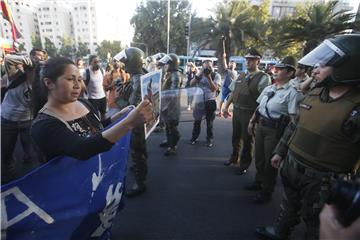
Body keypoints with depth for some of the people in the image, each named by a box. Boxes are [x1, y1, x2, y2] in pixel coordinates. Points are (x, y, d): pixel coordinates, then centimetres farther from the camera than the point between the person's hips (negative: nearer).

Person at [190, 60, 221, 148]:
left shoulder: (216, 75, -6)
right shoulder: (200, 74, 2)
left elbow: (214, 89, -17)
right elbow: (191, 84, -9)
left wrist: (209, 77, -26)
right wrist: (199, 75, -20)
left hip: (210, 102, -2)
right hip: (199, 100, 2)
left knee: (209, 122, 9)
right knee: (197, 120, 12)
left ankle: (210, 139, 25)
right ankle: (194, 137, 29)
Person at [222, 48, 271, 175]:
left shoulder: (263, 78, -12)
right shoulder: (241, 76, 10)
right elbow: (233, 92, 16)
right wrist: (226, 106, 14)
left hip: (249, 113, -6)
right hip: (236, 111, 6)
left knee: (247, 140, 9)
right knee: (235, 137, 21)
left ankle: (244, 165, 29)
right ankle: (234, 158, 44)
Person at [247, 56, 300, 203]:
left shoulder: (292, 93, -14)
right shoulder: (268, 88, 8)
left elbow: (293, 118, -19)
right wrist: (252, 121, 15)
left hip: (275, 130, -6)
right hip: (260, 126, 7)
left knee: (269, 161, 7)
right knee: (258, 157, 19)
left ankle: (266, 191, 29)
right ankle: (259, 182, 44)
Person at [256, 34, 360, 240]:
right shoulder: (315, 94, -1)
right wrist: (280, 151, 15)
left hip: (321, 179, -6)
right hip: (292, 164, 7)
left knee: (316, 223, 18)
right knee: (289, 205, 29)